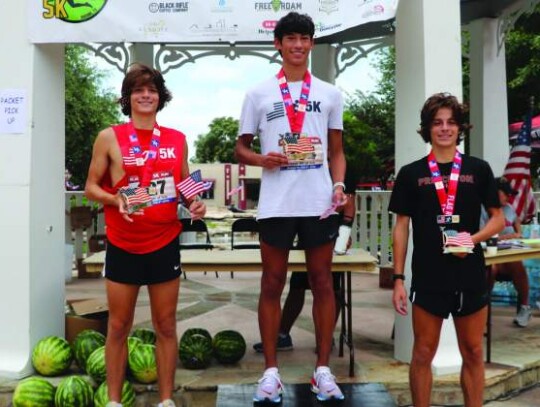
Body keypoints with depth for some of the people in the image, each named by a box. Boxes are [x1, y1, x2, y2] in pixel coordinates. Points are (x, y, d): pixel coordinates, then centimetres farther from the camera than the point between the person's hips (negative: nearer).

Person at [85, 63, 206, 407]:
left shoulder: (177, 139, 5)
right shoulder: (110, 138, -3)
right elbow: (91, 187, 0)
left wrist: (195, 204, -5)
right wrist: (116, 199, -19)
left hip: (165, 244, 2)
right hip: (123, 246, -2)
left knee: (166, 325, 9)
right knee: (119, 326, 7)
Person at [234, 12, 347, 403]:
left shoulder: (330, 93, 11)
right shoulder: (259, 94, 7)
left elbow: (337, 150, 13)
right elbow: (241, 147, 10)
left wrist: (339, 185, -4)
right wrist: (262, 159, -12)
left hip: (320, 203, 1)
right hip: (276, 204, -1)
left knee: (323, 282, 5)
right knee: (272, 284, 4)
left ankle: (323, 369, 15)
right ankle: (271, 370, 14)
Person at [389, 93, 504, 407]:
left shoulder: (478, 169, 4)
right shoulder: (411, 174, 3)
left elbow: (498, 219, 7)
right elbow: (401, 228, 3)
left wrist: (473, 239, -13)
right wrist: (398, 278, -2)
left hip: (471, 277, 1)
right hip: (428, 277, -1)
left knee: (473, 353, 11)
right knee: (423, 354, 7)